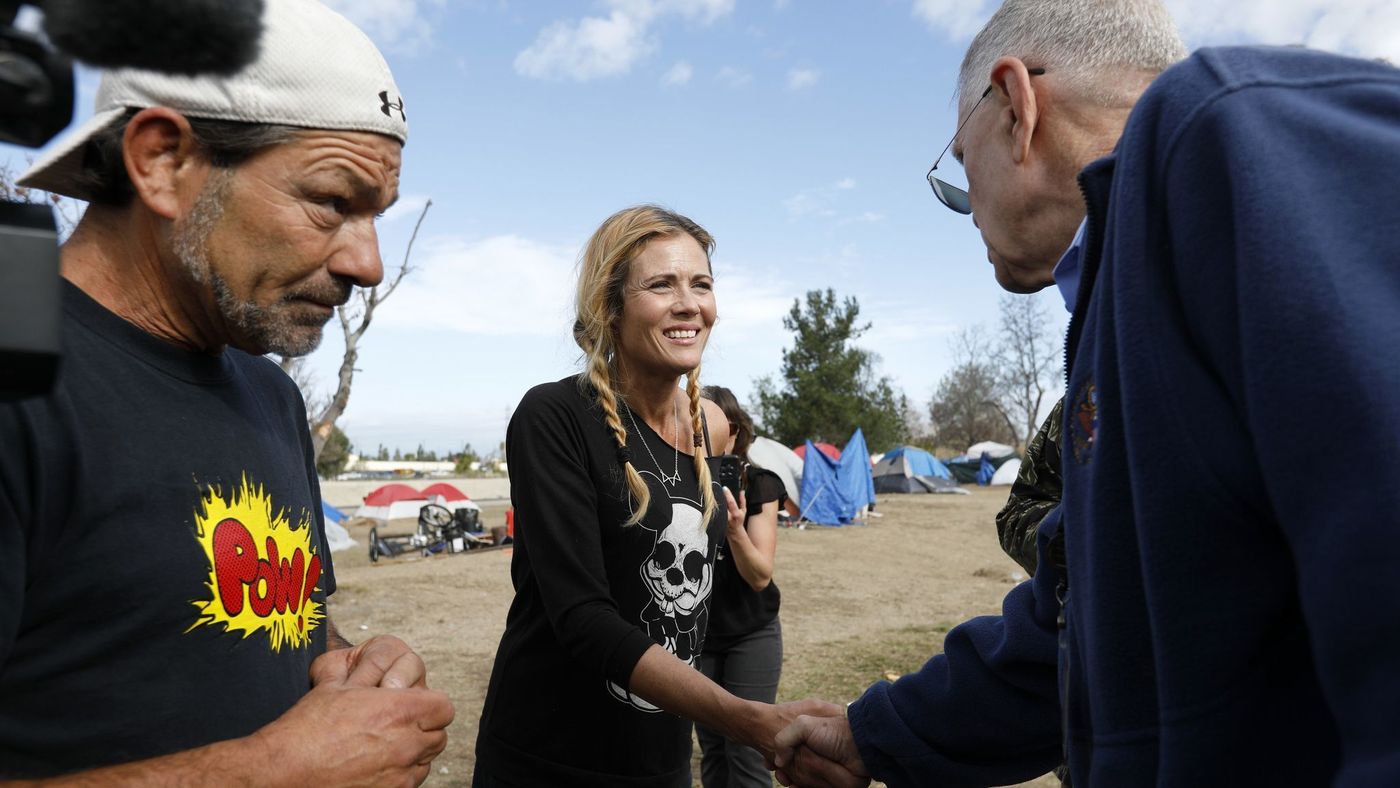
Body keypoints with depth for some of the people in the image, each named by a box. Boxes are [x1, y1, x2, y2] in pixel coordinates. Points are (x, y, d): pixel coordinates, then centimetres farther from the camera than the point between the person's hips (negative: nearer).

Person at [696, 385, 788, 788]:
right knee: (710, 747, 12)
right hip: (695, 635, 2)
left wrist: (735, 528, -33)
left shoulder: (758, 485, -12)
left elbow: (760, 576, -15)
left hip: (750, 636, -2)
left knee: (747, 752, -1)